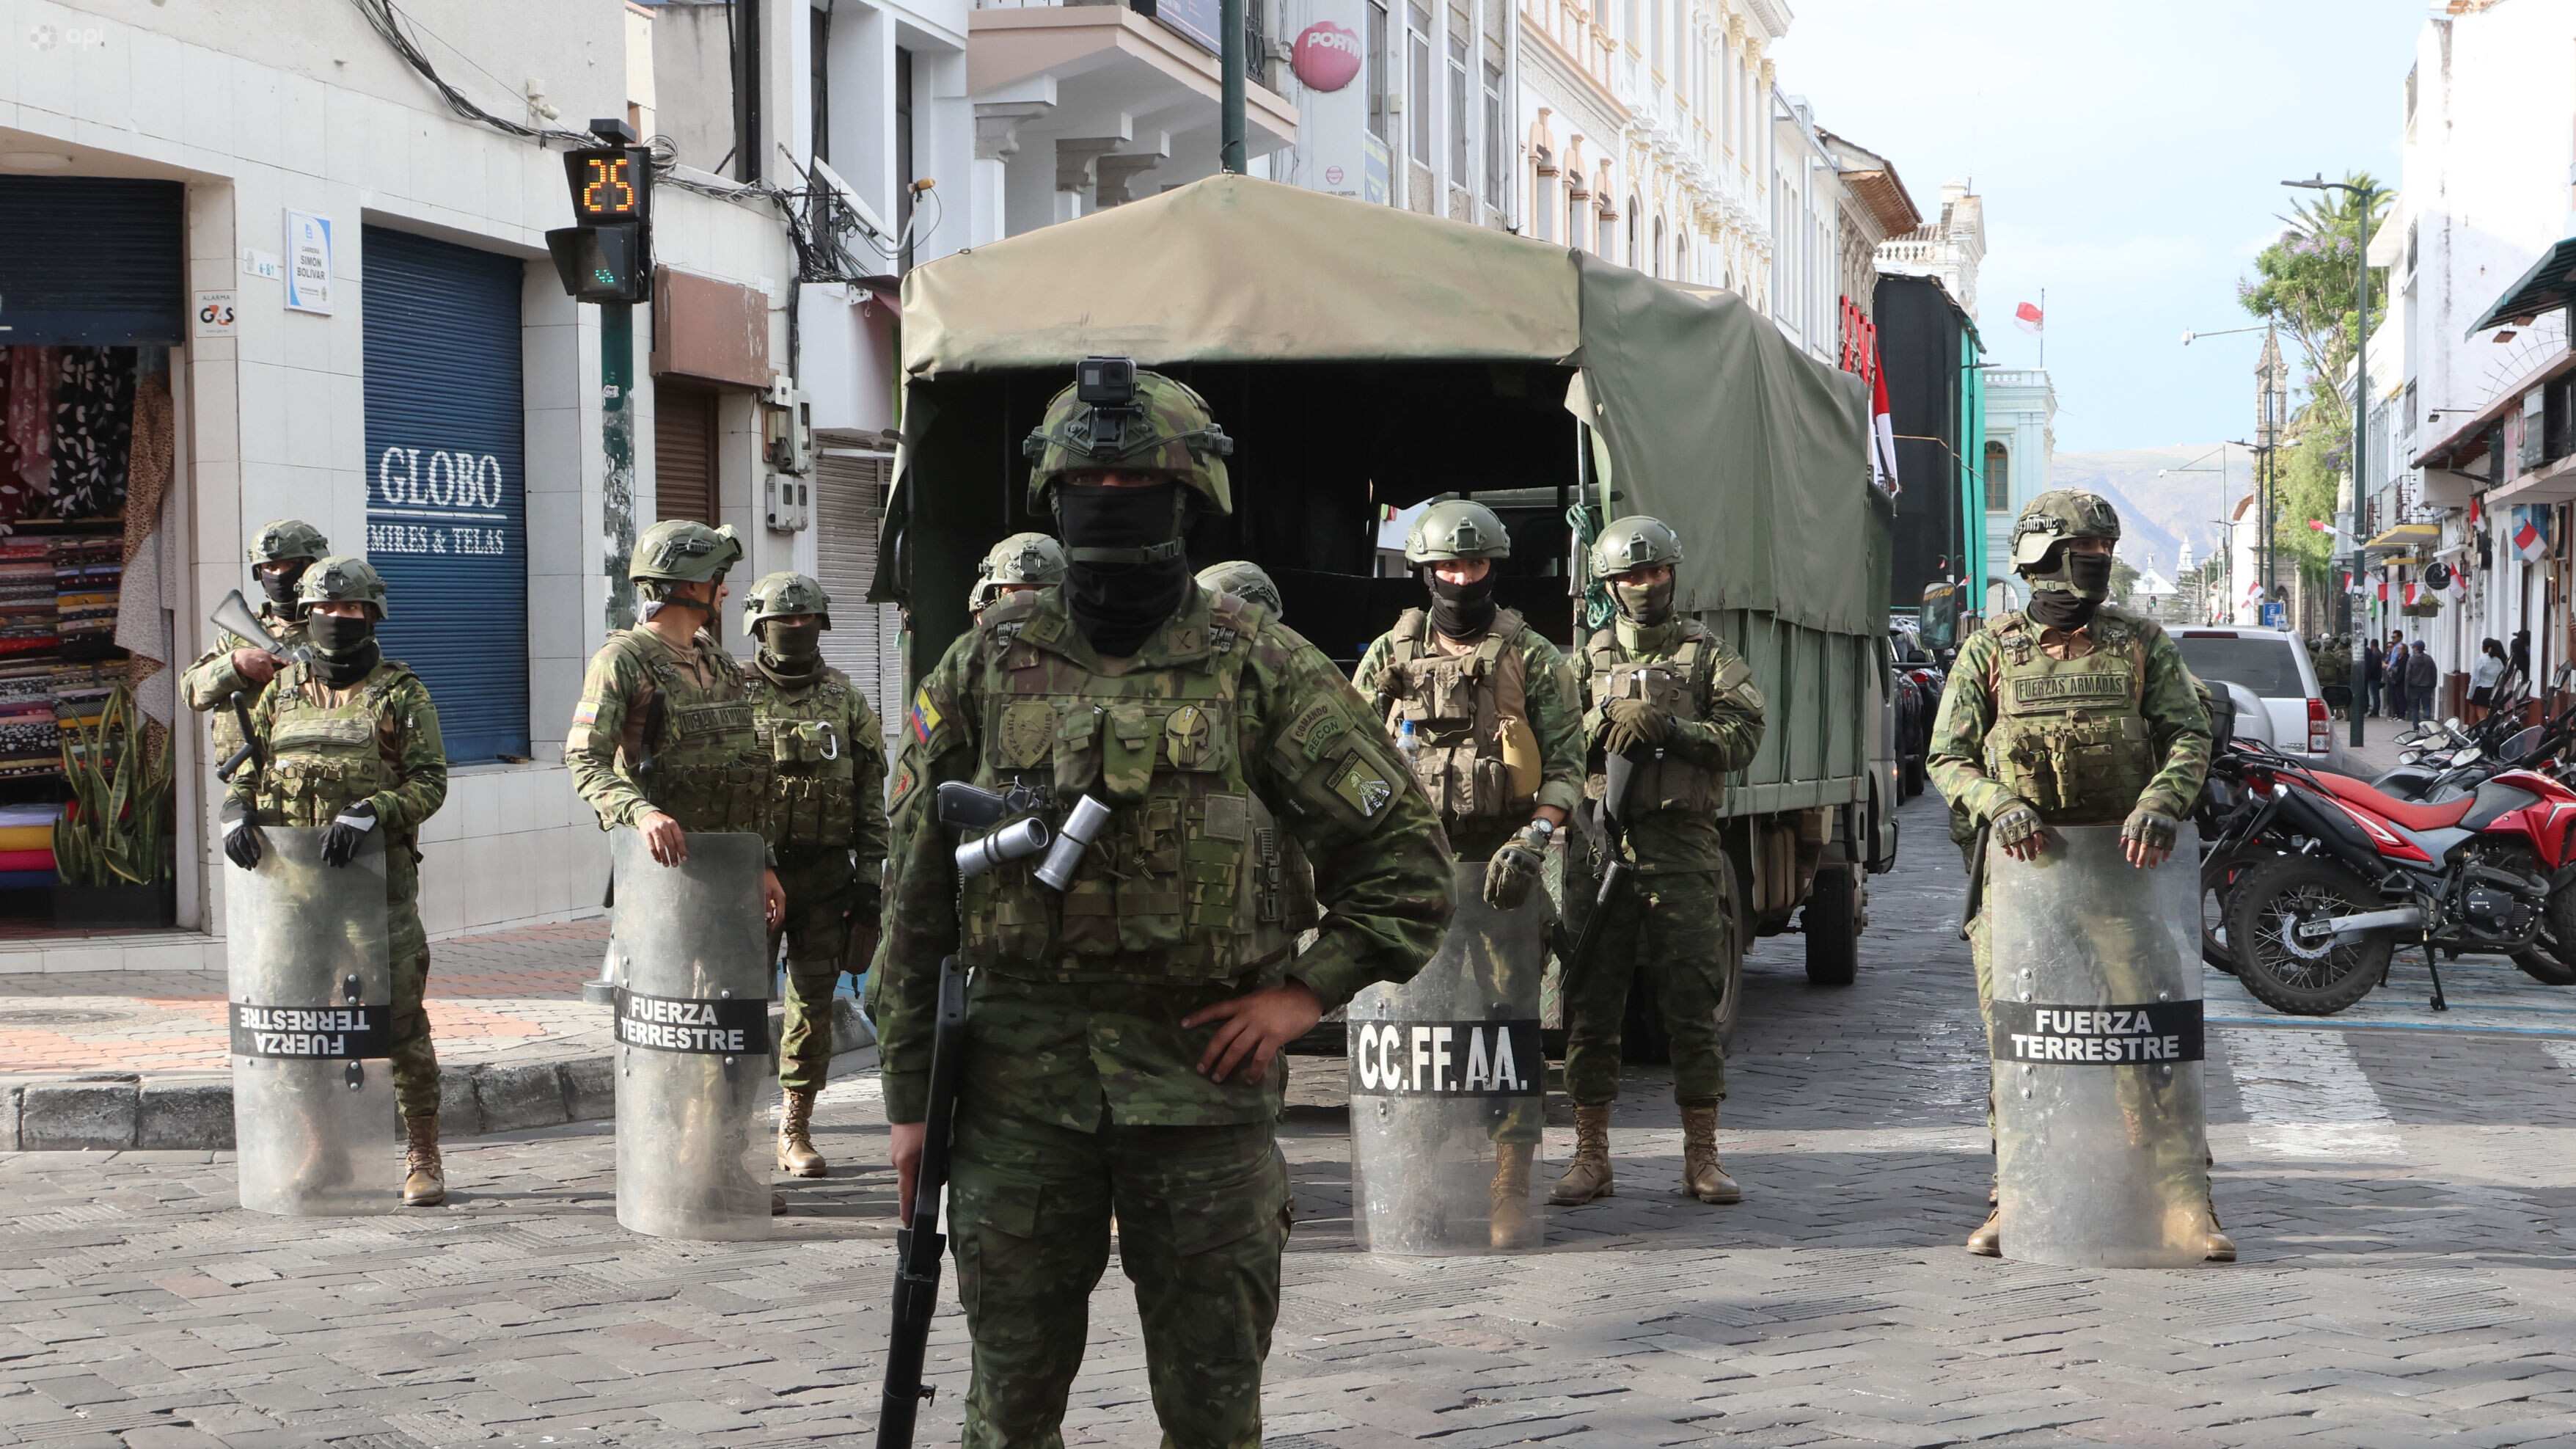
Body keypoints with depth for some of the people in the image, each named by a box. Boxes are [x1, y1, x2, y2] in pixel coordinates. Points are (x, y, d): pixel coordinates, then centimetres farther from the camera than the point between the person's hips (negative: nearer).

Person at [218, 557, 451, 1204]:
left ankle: (423, 1158, 5)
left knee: (400, 1018, -4)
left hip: (380, 876, -4)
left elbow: (429, 781, -5)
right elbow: (246, 767, 15)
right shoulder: (282, 691, 14)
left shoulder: (401, 693, 2)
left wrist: (368, 815, -21)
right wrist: (238, 813, -7)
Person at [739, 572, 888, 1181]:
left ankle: (796, 1131, 14)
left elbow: (871, 792, 9)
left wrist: (871, 872, 2)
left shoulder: (846, 699, 8)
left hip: (825, 874, 3)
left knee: (814, 1003, 5)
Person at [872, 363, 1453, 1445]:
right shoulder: (987, 663, 5)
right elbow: (916, 891, 7)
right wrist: (911, 1093, 4)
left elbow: (1404, 847, 5)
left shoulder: (1259, 665, 1)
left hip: (1201, 1071, -1)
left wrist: (1308, 990, -4)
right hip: (1016, 1079, 1)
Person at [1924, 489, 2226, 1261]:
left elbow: (2189, 734, -1)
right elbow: (1949, 756, 3)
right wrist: (1997, 805, -18)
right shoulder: (1989, 652, 6)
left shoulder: (2143, 644, 7)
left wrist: (2160, 802, -21)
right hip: (2019, 868, 0)